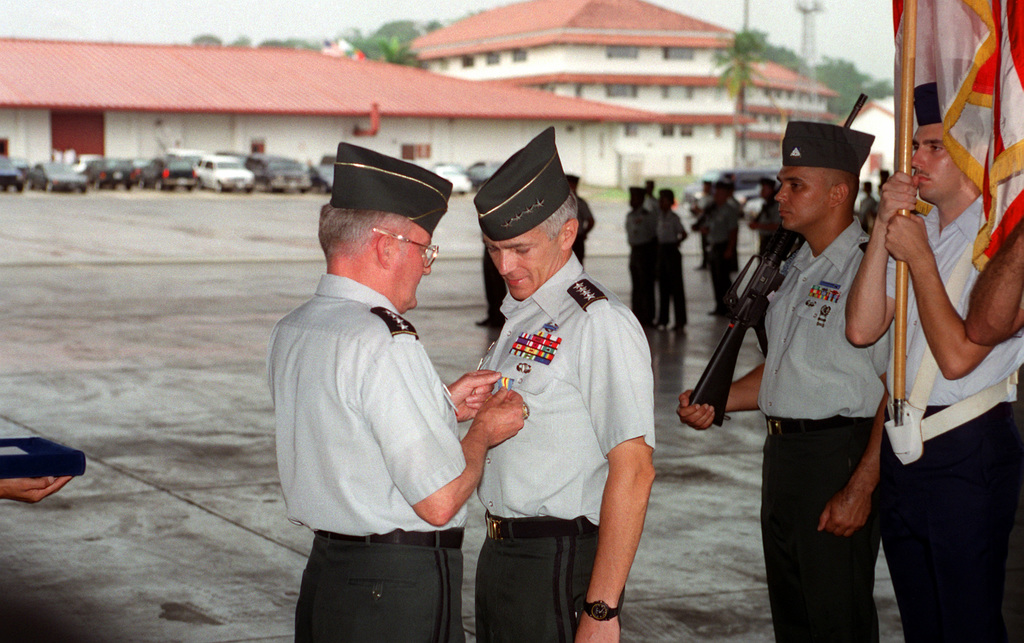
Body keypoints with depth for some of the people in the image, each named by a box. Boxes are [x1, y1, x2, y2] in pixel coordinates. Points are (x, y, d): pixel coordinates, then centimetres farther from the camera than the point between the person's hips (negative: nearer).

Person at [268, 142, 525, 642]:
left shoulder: (290, 332, 7)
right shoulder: (384, 344, -21)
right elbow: (439, 502, -20)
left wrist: (442, 406, 16)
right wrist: (483, 431, -2)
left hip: (324, 572, 9)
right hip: (401, 594, -9)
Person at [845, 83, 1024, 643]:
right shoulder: (916, 229, 11)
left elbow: (957, 356, -20)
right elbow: (862, 329, 1)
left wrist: (918, 258, -12)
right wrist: (884, 228, -4)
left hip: (968, 454, -7)